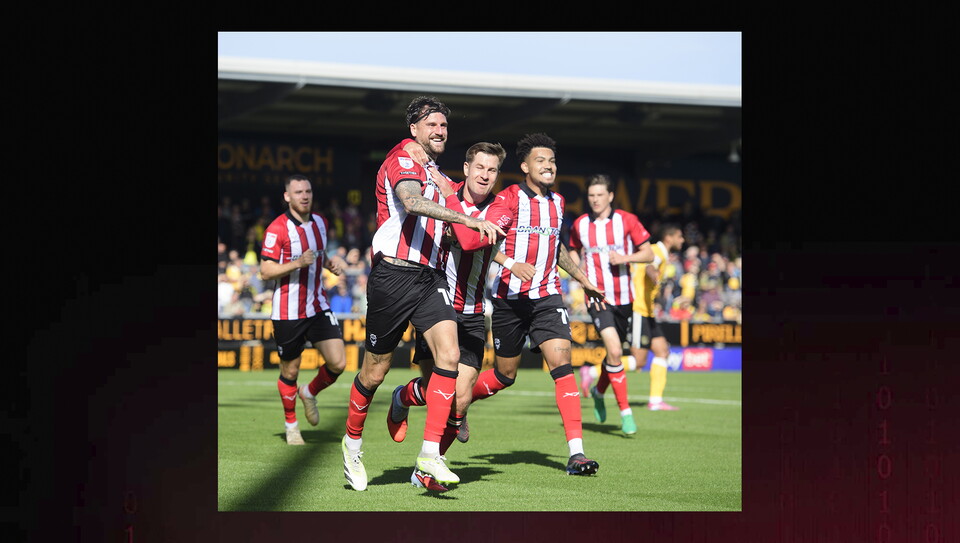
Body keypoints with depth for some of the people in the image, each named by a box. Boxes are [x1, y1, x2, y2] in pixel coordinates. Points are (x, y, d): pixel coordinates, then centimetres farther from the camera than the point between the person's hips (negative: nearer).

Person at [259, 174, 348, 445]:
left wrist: (329, 263, 4)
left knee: (338, 363, -8)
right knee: (290, 372, 5)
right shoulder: (277, 229, -13)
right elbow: (266, 271, -14)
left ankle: (309, 393, 23)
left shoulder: (320, 222, 7)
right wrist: (297, 263, -27)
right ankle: (291, 425, 26)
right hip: (287, 312, -5)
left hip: (318, 307, 5)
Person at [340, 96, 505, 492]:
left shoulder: (436, 175, 21)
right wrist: (470, 220, -37)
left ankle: (430, 456, -17)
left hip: (430, 277, 7)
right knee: (375, 371, 2)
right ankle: (352, 443, 28)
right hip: (393, 275, -7)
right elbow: (412, 202, -28)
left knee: (449, 354, -15)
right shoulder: (402, 161, -6)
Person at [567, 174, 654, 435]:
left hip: (624, 297, 1)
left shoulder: (627, 220, -2)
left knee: (615, 352, 13)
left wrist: (626, 257, -17)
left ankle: (598, 391, 44)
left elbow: (648, 253, 1)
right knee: (614, 351, -19)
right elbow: (574, 252, 21)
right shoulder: (579, 225, 3)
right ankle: (625, 412, -12)